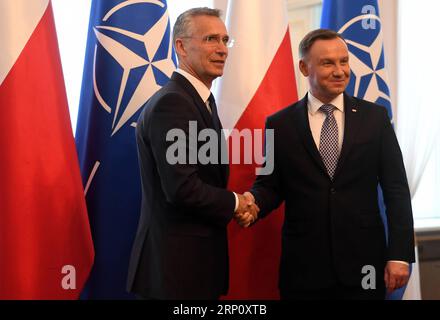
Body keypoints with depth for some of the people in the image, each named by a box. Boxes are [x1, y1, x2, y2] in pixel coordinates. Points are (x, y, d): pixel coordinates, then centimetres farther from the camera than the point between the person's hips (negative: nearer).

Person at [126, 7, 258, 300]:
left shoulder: (200, 99, 13)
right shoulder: (171, 103, -19)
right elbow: (181, 188, -25)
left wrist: (235, 204, -1)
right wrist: (235, 203, -10)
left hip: (194, 255, 9)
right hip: (177, 262, -9)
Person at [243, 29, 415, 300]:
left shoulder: (375, 117, 3)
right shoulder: (280, 124, 2)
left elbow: (396, 189, 1)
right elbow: (270, 185, 5)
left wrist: (400, 255, -5)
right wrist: (252, 204, -18)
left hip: (363, 264, 0)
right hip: (303, 266, 0)